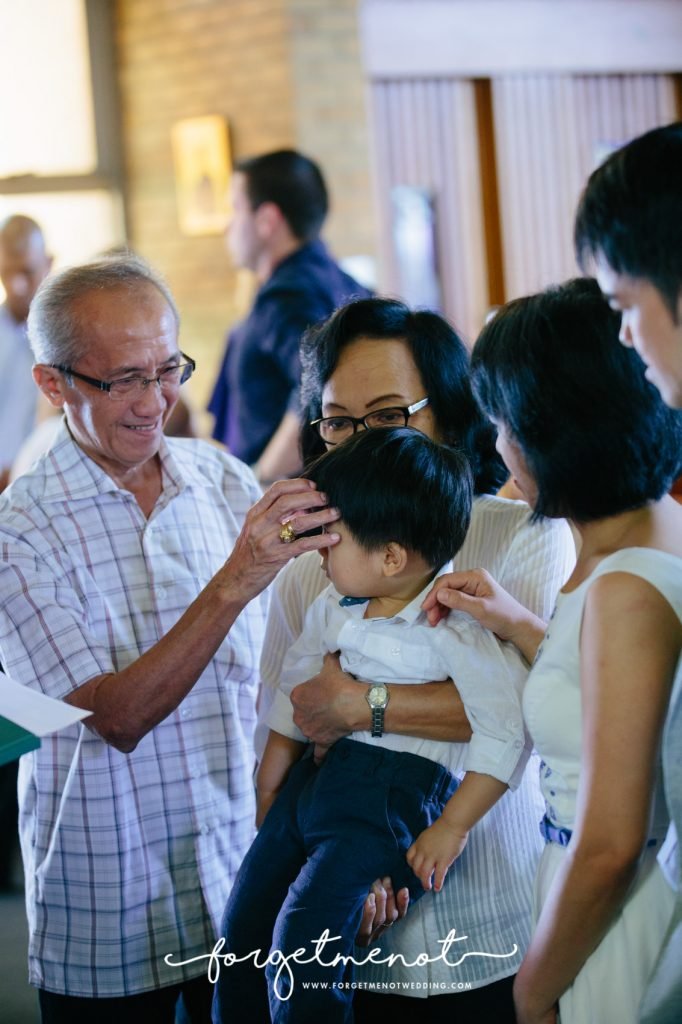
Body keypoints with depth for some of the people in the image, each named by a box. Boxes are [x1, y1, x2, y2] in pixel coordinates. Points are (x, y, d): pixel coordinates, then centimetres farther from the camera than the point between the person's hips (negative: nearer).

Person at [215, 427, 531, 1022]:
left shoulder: (455, 629, -16)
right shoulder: (333, 608, 8)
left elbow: (507, 731, -17)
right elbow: (295, 691, 21)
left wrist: (451, 830, -15)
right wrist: (268, 787, 23)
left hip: (393, 796, -8)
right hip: (314, 776, 8)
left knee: (302, 939, -20)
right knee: (242, 927, 6)